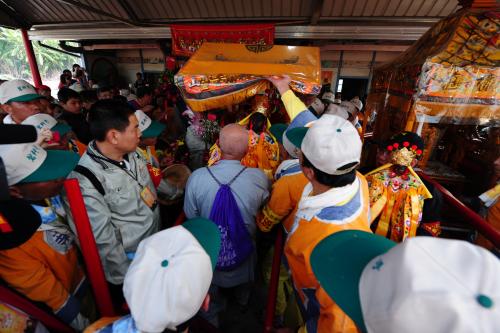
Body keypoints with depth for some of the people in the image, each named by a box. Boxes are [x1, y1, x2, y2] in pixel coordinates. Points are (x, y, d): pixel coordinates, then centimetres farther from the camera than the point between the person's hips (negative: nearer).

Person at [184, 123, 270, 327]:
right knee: (243, 282, 38)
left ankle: (212, 320, 62)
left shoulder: (196, 177, -30)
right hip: (244, 249, 1)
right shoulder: (259, 178, -30)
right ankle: (243, 302, 68)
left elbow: (191, 216, -13)